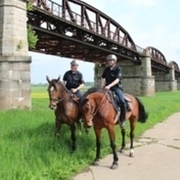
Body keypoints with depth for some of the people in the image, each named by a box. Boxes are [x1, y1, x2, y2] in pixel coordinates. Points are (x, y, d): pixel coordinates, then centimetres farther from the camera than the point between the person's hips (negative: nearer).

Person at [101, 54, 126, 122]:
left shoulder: (118, 69, -8)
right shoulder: (106, 69, 8)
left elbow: (117, 79, -21)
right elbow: (103, 77, 23)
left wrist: (109, 86, -33)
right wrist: (102, 86, 8)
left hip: (116, 88, -5)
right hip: (107, 88, 5)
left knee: (122, 101, -26)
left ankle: (123, 120, -12)